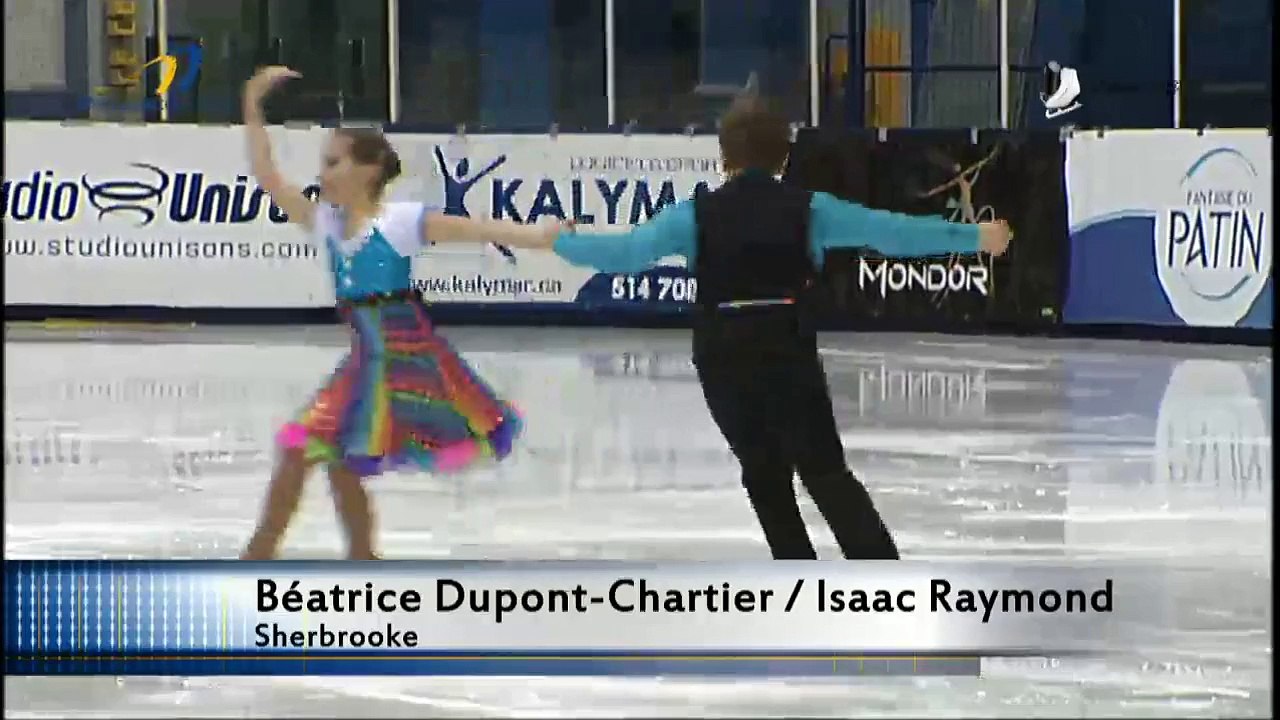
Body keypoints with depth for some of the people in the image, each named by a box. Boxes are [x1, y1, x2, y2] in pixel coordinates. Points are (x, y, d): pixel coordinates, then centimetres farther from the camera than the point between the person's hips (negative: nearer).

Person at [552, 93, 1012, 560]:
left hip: (724, 362, 1)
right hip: (789, 356, 0)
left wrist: (559, 241, 10)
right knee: (827, 472, 5)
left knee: (765, 475, 15)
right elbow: (892, 231, 1)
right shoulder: (807, 209, 0)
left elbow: (625, 253, -5)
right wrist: (975, 237, 9)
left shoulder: (698, 215, -2)